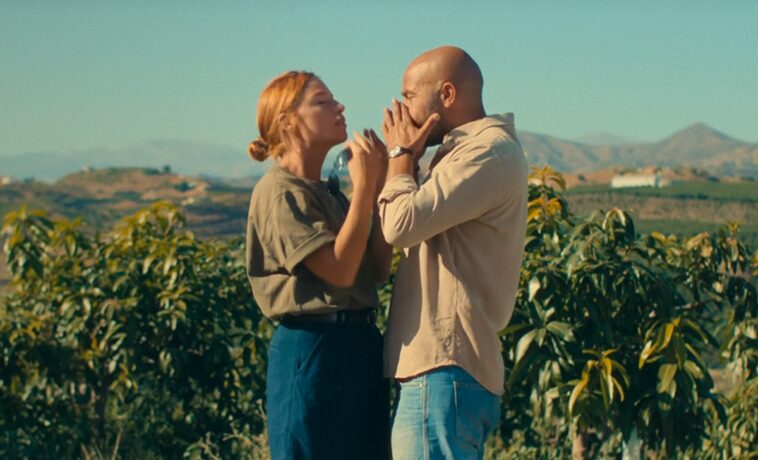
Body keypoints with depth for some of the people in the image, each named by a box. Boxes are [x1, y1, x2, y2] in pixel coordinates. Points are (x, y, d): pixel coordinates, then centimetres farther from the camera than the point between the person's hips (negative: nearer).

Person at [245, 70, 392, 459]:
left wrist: (379, 186, 2)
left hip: (359, 352, 9)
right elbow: (338, 270, -19)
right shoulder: (277, 192, -9)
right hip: (311, 353, -9)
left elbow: (378, 269, 6)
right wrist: (364, 186, -15)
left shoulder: (330, 194, 17)